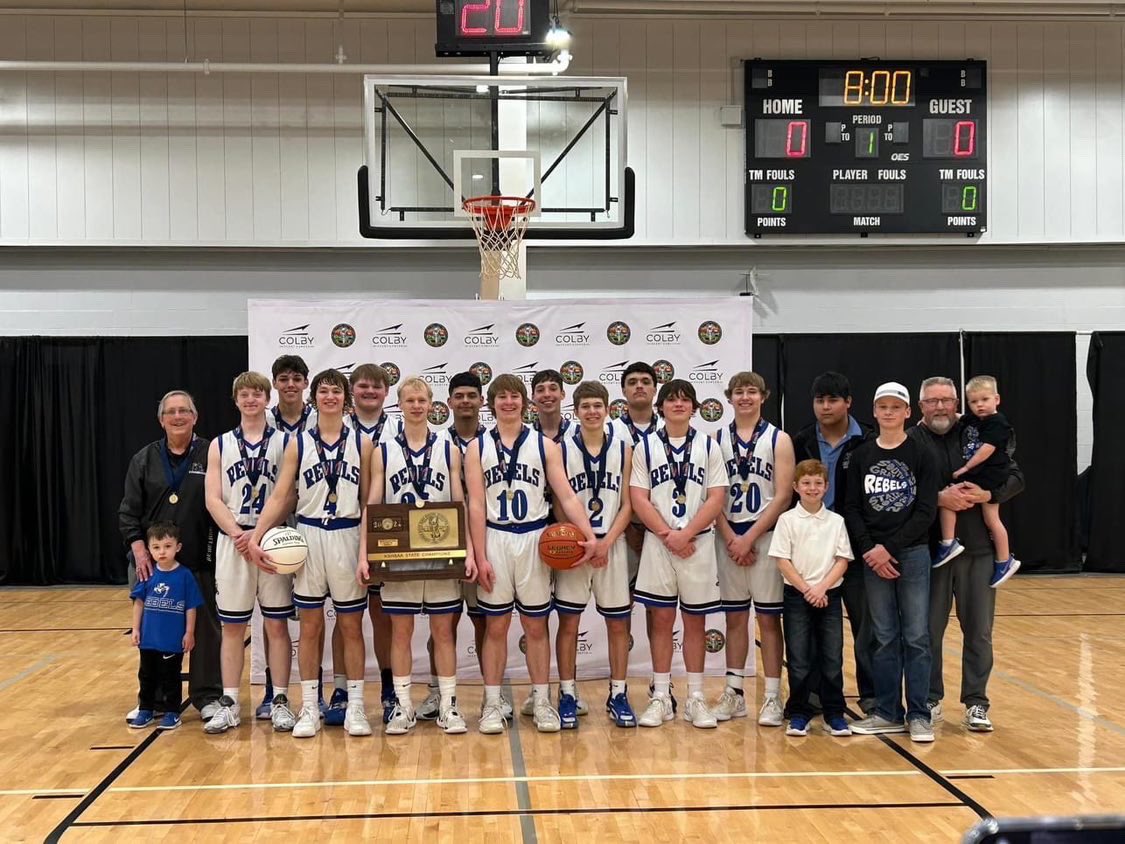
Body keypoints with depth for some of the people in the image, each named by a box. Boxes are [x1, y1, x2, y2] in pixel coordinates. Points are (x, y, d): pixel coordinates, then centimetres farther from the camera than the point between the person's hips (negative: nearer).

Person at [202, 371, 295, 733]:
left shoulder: (284, 442, 4)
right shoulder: (220, 445, 9)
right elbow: (213, 499, 2)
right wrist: (237, 534, -13)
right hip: (232, 542, 1)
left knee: (277, 623, 3)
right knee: (232, 625, 6)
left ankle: (280, 702, 10)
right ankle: (229, 704, 12)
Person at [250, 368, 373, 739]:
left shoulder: (362, 443, 4)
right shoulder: (298, 443, 4)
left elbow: (370, 500, 4)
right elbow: (280, 496, 1)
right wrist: (256, 537, -10)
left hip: (348, 537, 0)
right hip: (308, 536, 0)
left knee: (351, 626, 6)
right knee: (310, 626, 6)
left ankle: (355, 706, 14)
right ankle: (309, 707, 14)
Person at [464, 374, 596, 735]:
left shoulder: (544, 445, 5)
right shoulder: (477, 447, 3)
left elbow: (567, 495, -2)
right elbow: (476, 506, -2)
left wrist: (589, 535, -15)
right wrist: (480, 557, -9)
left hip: (533, 539, 1)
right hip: (494, 539, -1)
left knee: (536, 625, 7)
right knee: (496, 625, 5)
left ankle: (541, 702, 15)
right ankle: (492, 703, 13)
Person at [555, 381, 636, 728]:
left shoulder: (624, 450, 4)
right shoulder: (561, 449, -1)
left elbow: (627, 505, 2)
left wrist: (606, 542, -11)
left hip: (613, 546, 2)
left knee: (618, 623, 6)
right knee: (568, 623, 2)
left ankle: (618, 695, 18)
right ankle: (567, 696, 12)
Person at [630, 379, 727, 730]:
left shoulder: (708, 446, 5)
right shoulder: (645, 447, 4)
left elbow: (716, 498, -2)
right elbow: (638, 498, -2)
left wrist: (685, 534, -12)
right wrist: (667, 535, -11)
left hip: (698, 543, 0)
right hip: (657, 543, 0)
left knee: (695, 621, 6)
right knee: (661, 619, 4)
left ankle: (695, 698, 13)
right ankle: (661, 698, 11)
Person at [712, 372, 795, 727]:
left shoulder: (778, 439, 0)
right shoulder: (718, 440, 7)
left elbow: (783, 496, -7)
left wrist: (749, 537, -12)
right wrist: (731, 538, -8)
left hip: (766, 536, -2)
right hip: (729, 538, 3)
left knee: (768, 618, 0)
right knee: (734, 616, 9)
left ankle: (772, 697, 6)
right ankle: (734, 693, 17)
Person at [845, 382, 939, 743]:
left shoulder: (921, 455, -1)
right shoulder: (861, 456, 7)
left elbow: (926, 511, -6)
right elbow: (852, 509, 5)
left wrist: (889, 548, -12)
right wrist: (869, 550, -8)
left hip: (912, 553, -2)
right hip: (873, 556, 2)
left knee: (916, 636, 0)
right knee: (884, 638, 7)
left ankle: (919, 715, 7)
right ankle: (887, 713, 15)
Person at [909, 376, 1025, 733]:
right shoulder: (910, 442, -1)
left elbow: (1016, 478, 4)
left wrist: (988, 494, -14)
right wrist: (938, 498, -23)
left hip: (978, 548, 2)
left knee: (979, 630, 6)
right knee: (929, 629, 7)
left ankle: (976, 703, 16)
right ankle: (930, 699, 21)